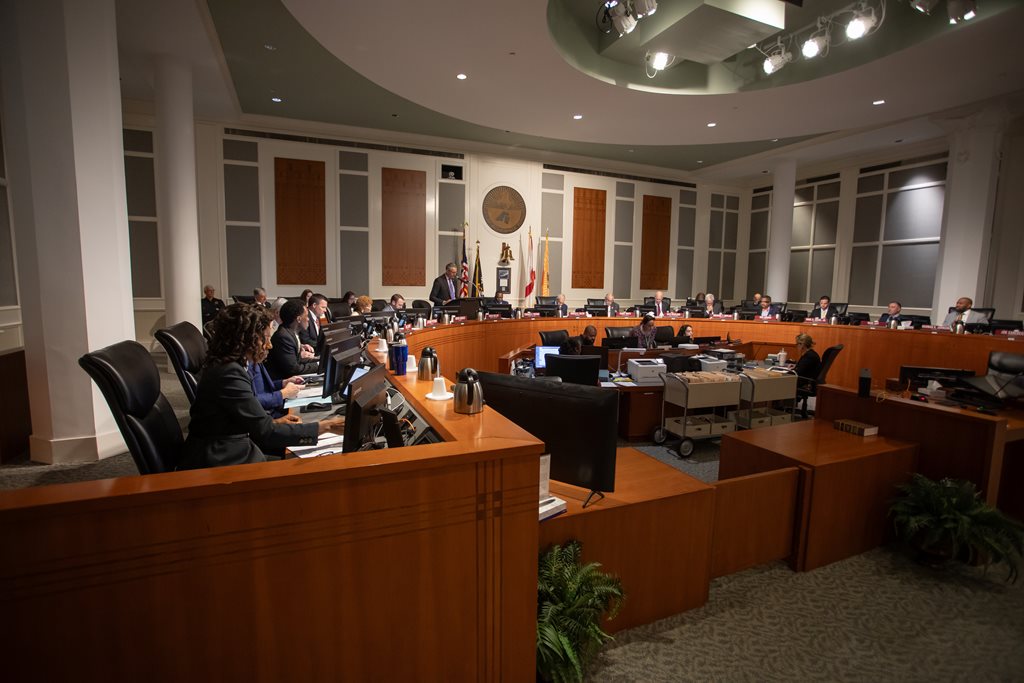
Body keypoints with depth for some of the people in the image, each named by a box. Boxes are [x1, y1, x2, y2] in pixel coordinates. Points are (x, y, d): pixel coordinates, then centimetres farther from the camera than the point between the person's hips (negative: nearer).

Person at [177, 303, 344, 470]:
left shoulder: (225, 367, 8)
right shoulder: (229, 373, -21)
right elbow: (266, 433, -21)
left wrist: (275, 422, 3)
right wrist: (325, 426, -18)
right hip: (218, 463, -9)